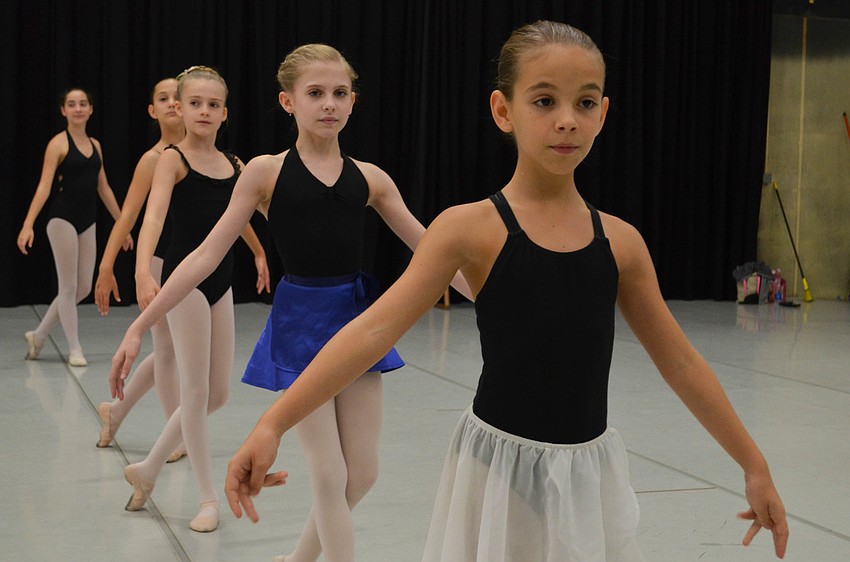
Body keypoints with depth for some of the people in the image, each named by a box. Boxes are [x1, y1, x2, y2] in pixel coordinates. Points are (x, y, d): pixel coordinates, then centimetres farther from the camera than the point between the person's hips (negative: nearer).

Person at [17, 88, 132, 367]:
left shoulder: (95, 145, 11)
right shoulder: (58, 144, -8)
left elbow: (104, 189, 16)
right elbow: (44, 186, -16)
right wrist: (28, 224, -26)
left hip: (87, 222, 7)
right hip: (62, 219, -7)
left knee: (84, 288, 9)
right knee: (68, 287, 0)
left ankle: (38, 335, 23)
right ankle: (74, 349, 10)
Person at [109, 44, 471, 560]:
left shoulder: (370, 178, 4)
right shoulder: (267, 171, -4)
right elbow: (208, 255, -5)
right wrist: (139, 326, -9)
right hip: (300, 325, -3)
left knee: (362, 474, 7)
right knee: (330, 477, -1)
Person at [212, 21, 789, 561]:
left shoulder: (620, 241, 1)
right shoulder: (472, 228, -10)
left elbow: (679, 361, 9)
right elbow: (374, 330, -18)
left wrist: (755, 465, 12)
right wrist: (272, 424, -28)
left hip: (589, 477, 4)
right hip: (501, 470, -3)